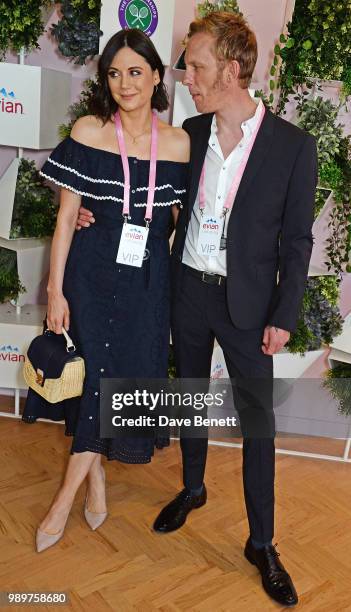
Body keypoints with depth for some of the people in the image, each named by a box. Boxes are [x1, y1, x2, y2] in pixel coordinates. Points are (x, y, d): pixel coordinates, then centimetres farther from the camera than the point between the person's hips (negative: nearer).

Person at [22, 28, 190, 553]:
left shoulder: (178, 144, 0)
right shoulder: (88, 133, -4)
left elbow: (180, 219, 7)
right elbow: (67, 216, -4)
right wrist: (55, 290, -6)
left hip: (148, 275, 2)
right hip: (92, 270, -1)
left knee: (128, 376, 5)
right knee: (97, 372, 2)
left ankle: (67, 496, 23)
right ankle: (95, 475, 28)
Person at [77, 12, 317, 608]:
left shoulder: (293, 144, -10)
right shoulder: (190, 132, 1)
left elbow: (296, 239, -7)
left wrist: (284, 316, -9)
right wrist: (101, 210, 0)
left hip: (247, 301, -3)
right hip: (188, 289, 4)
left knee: (257, 419, 4)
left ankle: (261, 542, 22)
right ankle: (192, 488, 43)